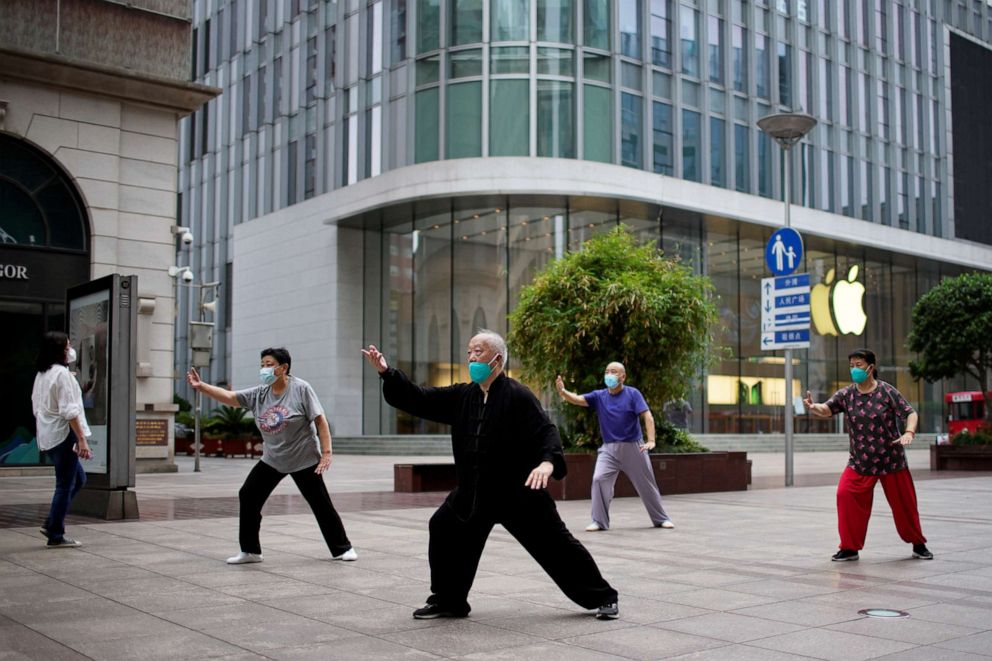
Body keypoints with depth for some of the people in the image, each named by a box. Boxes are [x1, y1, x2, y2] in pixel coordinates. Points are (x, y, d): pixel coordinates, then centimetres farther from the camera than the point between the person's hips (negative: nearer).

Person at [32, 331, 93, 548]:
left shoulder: (41, 374, 13)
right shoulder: (62, 373, -14)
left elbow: (36, 408, 18)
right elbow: (70, 411, -20)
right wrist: (81, 439, -19)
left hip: (47, 436, 9)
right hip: (63, 435, -9)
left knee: (78, 479, 19)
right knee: (65, 485, -1)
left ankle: (51, 524, 17)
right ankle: (56, 536, 4)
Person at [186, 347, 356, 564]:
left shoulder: (301, 389, -14)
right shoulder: (258, 394, -1)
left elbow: (320, 420, -15)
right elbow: (228, 396, -8)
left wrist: (326, 452, -20)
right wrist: (201, 386, -22)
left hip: (304, 460, -5)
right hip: (271, 461, 5)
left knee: (321, 504, -1)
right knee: (248, 496, -1)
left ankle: (342, 549, 14)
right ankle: (250, 551, 11)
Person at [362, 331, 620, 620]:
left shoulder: (517, 396, -13)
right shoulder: (462, 396, 5)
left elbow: (546, 432, -20)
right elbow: (418, 399, 4)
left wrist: (548, 461, -39)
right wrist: (387, 372, -6)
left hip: (519, 492, -6)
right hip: (473, 492, 6)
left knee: (555, 543, -2)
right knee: (443, 530, 2)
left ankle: (602, 598, 14)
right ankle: (449, 601, 19)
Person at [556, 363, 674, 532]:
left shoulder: (633, 394, -7)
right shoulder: (599, 396, 1)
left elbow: (647, 416, -13)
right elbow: (577, 399, -11)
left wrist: (651, 440, -26)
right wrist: (562, 391, -32)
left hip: (633, 447, -2)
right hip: (609, 448, 2)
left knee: (646, 484, 9)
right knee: (599, 479, -15)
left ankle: (662, 519, 26)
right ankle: (599, 521, -3)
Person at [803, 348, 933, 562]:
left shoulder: (887, 391, -9)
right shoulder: (846, 394, -1)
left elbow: (911, 413, -8)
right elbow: (827, 410, -10)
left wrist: (909, 432, -27)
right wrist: (813, 407, -33)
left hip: (891, 460, -2)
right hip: (859, 462, 2)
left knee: (903, 502, 7)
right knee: (845, 494, -15)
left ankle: (918, 545, 33)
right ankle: (850, 548, -3)